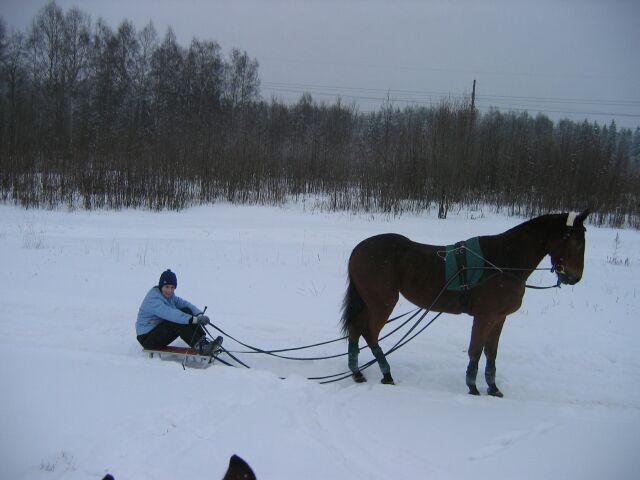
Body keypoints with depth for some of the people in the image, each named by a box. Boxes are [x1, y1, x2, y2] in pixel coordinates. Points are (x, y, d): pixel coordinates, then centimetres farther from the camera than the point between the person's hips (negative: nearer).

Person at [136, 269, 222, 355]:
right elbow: (168, 313, -37)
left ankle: (203, 341, -22)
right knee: (177, 320, -29)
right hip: (147, 338, -8)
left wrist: (199, 314, -27)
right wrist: (192, 319, -47)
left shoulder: (170, 296, 7)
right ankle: (200, 347, -35)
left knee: (186, 311, -12)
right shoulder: (153, 299, -22)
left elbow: (185, 304, -6)